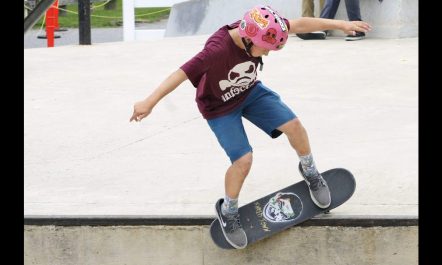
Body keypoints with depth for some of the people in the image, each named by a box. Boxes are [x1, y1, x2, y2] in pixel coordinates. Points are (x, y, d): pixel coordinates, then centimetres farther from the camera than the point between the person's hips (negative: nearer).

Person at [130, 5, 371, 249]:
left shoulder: (257, 31, -24)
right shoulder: (217, 50, -41)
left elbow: (299, 25, -16)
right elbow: (182, 74, -46)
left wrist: (340, 24, -15)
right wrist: (149, 102, -53)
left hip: (250, 92, 5)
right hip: (220, 107, -5)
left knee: (293, 125, -7)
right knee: (243, 159, -15)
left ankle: (309, 172, 22)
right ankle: (228, 211, 12)